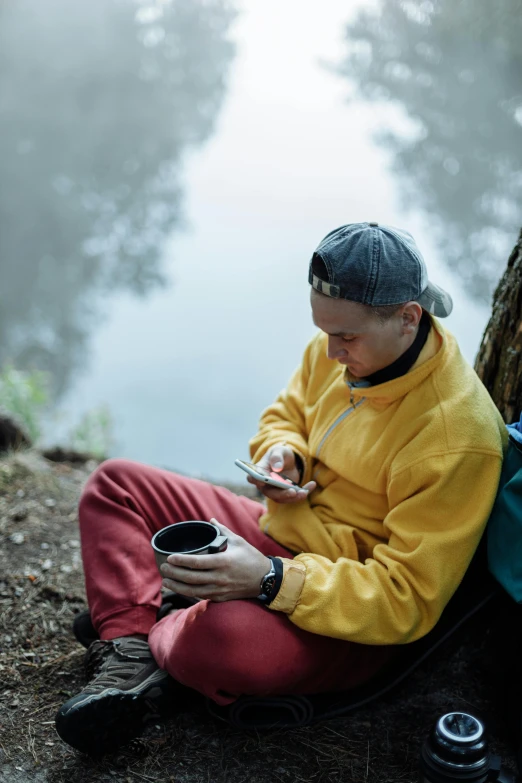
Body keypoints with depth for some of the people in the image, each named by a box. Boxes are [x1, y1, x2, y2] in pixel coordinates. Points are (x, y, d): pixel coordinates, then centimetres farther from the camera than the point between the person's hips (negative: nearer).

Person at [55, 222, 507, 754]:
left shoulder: (459, 437, -27)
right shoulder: (338, 350, -5)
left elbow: (409, 599, -26)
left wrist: (270, 581, -36)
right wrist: (282, 453, -10)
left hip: (347, 615, -8)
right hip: (276, 533, 8)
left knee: (224, 636, -41)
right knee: (115, 483, 6)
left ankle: (148, 640, -4)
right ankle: (129, 663, -11)